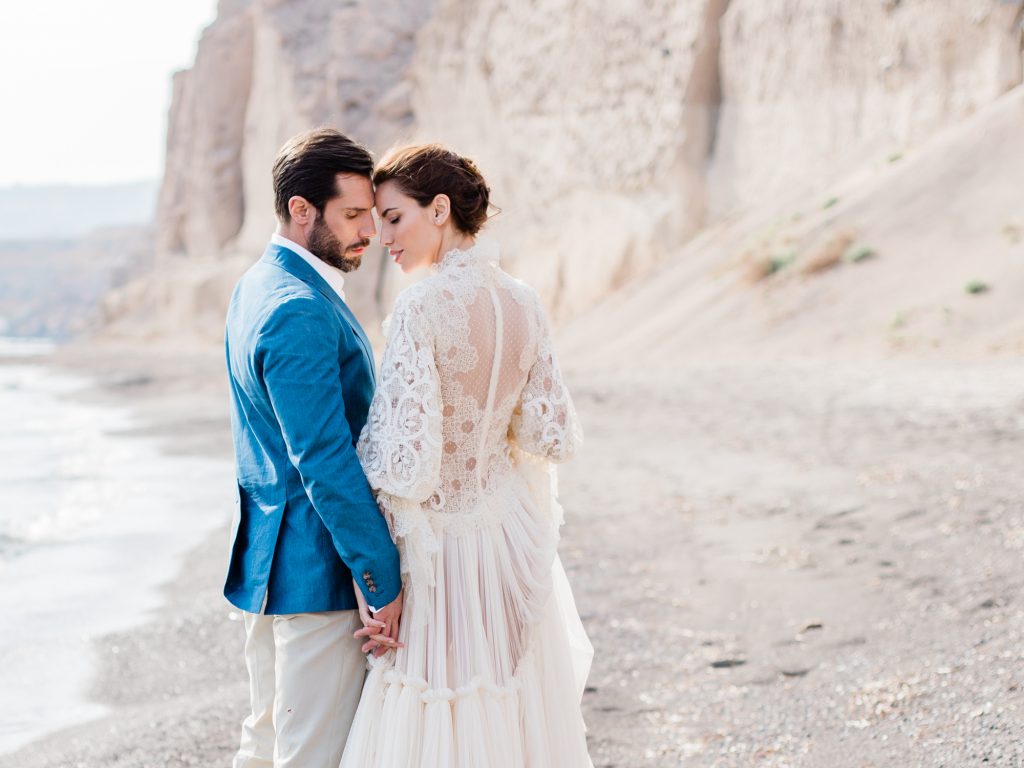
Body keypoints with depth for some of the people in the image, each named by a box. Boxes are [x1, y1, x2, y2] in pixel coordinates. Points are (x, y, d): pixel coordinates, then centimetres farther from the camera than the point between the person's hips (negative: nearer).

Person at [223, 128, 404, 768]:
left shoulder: (257, 285, 10)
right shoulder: (300, 313, -22)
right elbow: (326, 463, -25)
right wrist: (384, 581, -21)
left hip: (267, 559, 10)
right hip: (317, 570, -10)